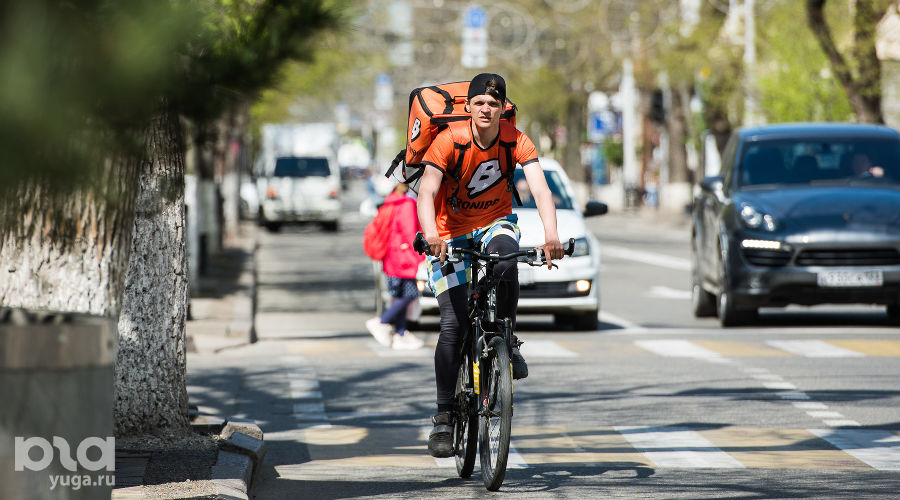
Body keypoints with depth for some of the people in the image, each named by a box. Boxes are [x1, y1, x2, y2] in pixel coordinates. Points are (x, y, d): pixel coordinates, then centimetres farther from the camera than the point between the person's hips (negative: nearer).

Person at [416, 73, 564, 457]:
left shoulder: (517, 141, -16)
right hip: (450, 232, -1)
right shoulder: (448, 141, -21)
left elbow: (540, 188, -26)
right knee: (453, 325, -12)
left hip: (494, 223, 1)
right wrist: (431, 236, -51)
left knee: (505, 258, -37)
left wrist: (551, 235, -45)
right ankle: (444, 417, -1)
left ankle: (507, 339, -14)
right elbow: (426, 193, -31)